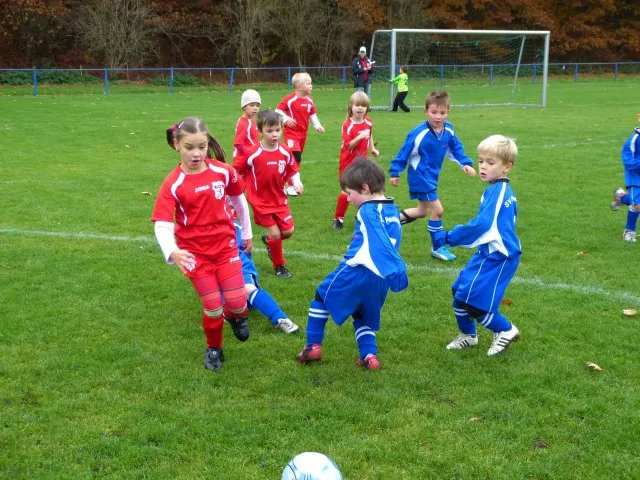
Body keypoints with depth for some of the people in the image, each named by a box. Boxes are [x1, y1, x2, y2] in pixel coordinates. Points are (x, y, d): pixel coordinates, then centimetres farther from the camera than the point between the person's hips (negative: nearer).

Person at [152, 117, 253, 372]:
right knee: (213, 308, 0)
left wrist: (247, 233, 21)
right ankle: (214, 349, 29)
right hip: (195, 253, -1)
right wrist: (172, 252, -41)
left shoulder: (223, 172, -8)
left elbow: (239, 200, 10)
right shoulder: (173, 184, -15)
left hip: (226, 246, 2)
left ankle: (235, 316, 32)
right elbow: (162, 224, -23)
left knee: (237, 302, -6)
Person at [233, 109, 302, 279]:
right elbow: (235, 170, -10)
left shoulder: (285, 152, -8)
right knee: (275, 234, -4)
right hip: (261, 201, -4)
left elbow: (292, 170, 4)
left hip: (279, 199, 4)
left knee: (288, 231, 3)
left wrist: (296, 183, -14)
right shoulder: (253, 154, -20)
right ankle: (279, 266, 19)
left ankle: (268, 240, 37)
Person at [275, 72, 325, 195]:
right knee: (295, 158, -16)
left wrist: (317, 125, 2)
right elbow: (278, 110, -10)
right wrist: (286, 119, -19)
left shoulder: (309, 100, 4)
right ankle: (290, 185, -8)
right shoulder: (290, 99, -16)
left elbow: (312, 114, 14)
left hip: (303, 133, 7)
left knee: (297, 159, 15)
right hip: (291, 132, -7)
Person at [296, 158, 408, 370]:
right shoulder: (393, 210, 14)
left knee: (322, 296, 16)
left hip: (357, 272, -7)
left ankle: (313, 347, 17)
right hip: (380, 279, 7)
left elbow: (382, 242, -24)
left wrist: (396, 270, -34)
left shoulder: (367, 210, -12)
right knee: (364, 316, 26)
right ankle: (369, 356, 11)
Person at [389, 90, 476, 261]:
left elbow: (456, 149, 9)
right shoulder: (419, 133, -24)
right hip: (420, 177, -8)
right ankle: (438, 248, 10)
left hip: (432, 177, 8)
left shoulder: (449, 130, -6)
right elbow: (404, 152, -15)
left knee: (422, 211, 19)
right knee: (437, 210, -6)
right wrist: (395, 173, -9)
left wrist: (465, 163, -5)